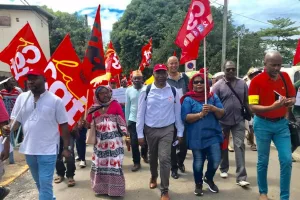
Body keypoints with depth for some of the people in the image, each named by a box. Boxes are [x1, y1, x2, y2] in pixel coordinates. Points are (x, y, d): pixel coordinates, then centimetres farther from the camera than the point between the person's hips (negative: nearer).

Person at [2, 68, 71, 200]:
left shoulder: (55, 100, -8)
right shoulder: (21, 98, 2)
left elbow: (64, 125, -4)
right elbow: (16, 120, 6)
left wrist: (66, 147, -5)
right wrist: (9, 128, -17)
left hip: (48, 150, -5)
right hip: (29, 149, 5)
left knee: (45, 184, -2)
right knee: (39, 183, 22)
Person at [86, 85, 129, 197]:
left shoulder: (115, 105, -2)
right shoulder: (94, 108, 8)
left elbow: (122, 120, -1)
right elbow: (89, 123, 9)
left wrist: (125, 134, -3)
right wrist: (88, 113, -8)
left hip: (113, 139, -3)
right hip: (100, 140, 4)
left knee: (114, 163, -2)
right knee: (99, 163, 10)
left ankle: (115, 189, 10)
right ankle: (101, 187, 27)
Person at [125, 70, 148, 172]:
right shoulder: (129, 90, 0)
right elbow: (127, 107, 5)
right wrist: (126, 121, 6)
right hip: (133, 120, 1)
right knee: (134, 142, 2)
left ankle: (144, 154, 44)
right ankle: (136, 162, 17)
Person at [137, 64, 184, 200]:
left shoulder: (173, 91, -4)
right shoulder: (146, 91, -7)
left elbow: (177, 112, 2)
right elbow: (140, 113, -5)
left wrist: (180, 132, 4)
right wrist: (140, 134, -5)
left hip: (167, 130, -1)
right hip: (150, 130, 1)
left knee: (164, 159, -8)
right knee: (152, 157, 19)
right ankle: (153, 177, 49)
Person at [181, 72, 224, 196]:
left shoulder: (213, 97, 7)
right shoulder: (188, 99, -3)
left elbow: (221, 114, 3)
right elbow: (185, 118, -13)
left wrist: (213, 108, -16)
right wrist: (200, 114, -22)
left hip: (213, 135, 3)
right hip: (197, 137, -2)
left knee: (216, 160, 0)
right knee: (198, 162, 8)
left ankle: (208, 178, 31)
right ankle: (198, 184, 32)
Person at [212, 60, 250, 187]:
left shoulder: (242, 84, 3)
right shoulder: (218, 85, -5)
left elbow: (246, 101, 9)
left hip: (239, 121, 1)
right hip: (223, 121, -1)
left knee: (239, 146, -3)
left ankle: (241, 177, 1)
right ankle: (224, 169, 34)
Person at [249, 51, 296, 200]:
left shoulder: (285, 77, 2)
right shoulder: (256, 81, -12)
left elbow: (293, 97, 11)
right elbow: (253, 107, -16)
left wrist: (289, 102, -13)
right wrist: (272, 107, -30)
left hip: (282, 123, 4)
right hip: (263, 124, -3)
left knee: (287, 160, 0)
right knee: (262, 161, 8)